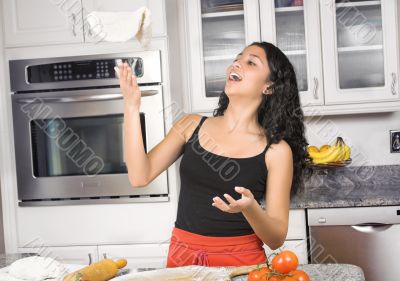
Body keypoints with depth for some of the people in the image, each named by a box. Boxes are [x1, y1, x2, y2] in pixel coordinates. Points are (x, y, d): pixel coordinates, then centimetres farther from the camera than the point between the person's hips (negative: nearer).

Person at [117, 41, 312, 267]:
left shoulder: (276, 150, -6)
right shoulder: (191, 125, 4)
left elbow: (277, 239, -7)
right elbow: (140, 176, -7)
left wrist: (250, 208, -27)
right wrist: (132, 106, -9)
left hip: (241, 261, -2)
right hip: (183, 257, 2)